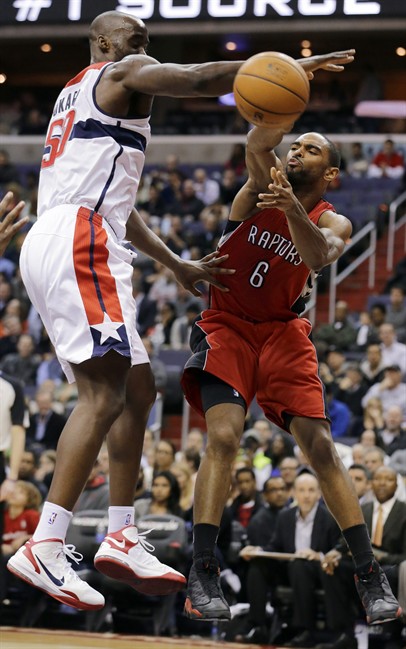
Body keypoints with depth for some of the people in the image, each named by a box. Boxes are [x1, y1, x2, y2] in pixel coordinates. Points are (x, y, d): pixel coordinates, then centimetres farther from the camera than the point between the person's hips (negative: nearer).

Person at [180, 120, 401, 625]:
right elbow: (259, 144, -27)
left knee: (321, 447, -9)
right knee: (223, 436, -22)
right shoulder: (261, 186, -4)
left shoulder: (333, 223, -2)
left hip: (283, 332, 2)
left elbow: (318, 256, -27)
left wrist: (292, 207, -47)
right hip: (227, 326, -2)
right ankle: (202, 575, -20)